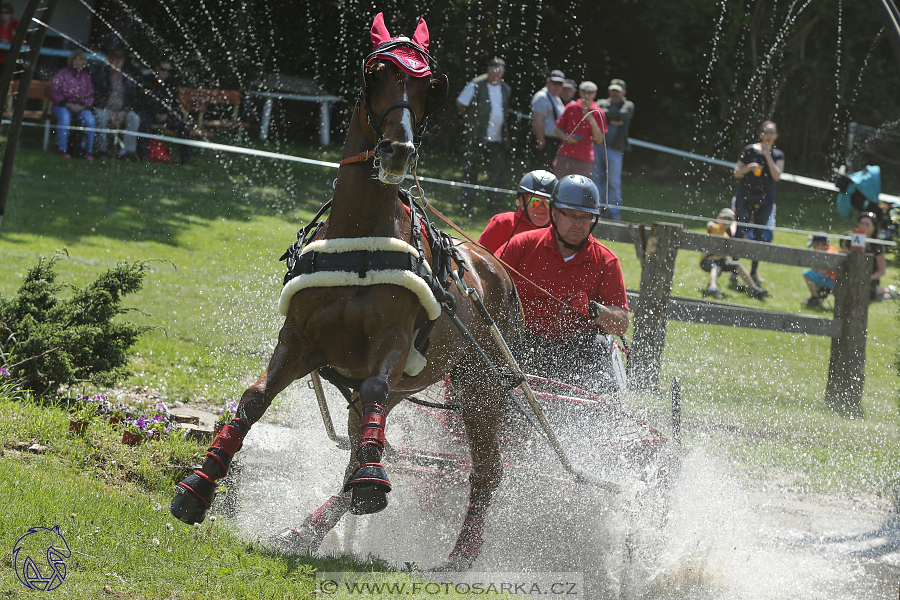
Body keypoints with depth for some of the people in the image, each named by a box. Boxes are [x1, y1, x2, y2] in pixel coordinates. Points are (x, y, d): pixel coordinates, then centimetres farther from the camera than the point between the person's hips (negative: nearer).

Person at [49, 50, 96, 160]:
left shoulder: (86, 76, 13)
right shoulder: (63, 73, 2)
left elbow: (90, 95, 13)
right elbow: (54, 92, -3)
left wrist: (83, 106, -8)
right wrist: (68, 105, -14)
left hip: (81, 108, 3)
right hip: (62, 106, -3)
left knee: (90, 120, -28)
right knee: (64, 117, -38)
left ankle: (89, 151, -21)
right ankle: (63, 150, -31)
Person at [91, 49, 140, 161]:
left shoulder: (128, 79, 9)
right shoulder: (101, 75, 2)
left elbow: (133, 98, 9)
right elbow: (96, 97, -4)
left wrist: (124, 112, -11)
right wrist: (108, 112, -17)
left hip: (122, 111, 3)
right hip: (104, 109, -3)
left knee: (135, 118, -27)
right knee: (102, 116, -37)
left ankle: (128, 150, -28)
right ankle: (101, 150, -28)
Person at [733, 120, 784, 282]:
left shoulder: (778, 155, 5)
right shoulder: (750, 150, 1)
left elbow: (777, 176, -11)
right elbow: (737, 173, 3)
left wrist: (767, 155, -13)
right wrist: (749, 168, -17)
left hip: (765, 199, 2)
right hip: (746, 196, -2)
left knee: (760, 234, 7)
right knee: (740, 231, -8)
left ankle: (754, 270, 17)